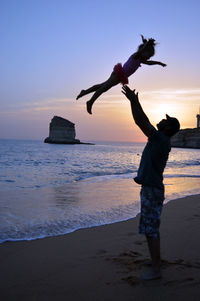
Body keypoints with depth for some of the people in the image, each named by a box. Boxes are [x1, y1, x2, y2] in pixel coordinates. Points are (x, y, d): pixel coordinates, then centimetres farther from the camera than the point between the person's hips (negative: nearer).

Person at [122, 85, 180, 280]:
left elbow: (141, 122, -18)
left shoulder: (161, 139, -14)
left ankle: (155, 270, 2)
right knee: (150, 230, 15)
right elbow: (144, 122, 26)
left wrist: (132, 100, -11)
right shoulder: (159, 140, 14)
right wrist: (135, 102, 27)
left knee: (151, 231, -6)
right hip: (150, 190, 11)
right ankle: (155, 265, 25)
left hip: (152, 191, -11)